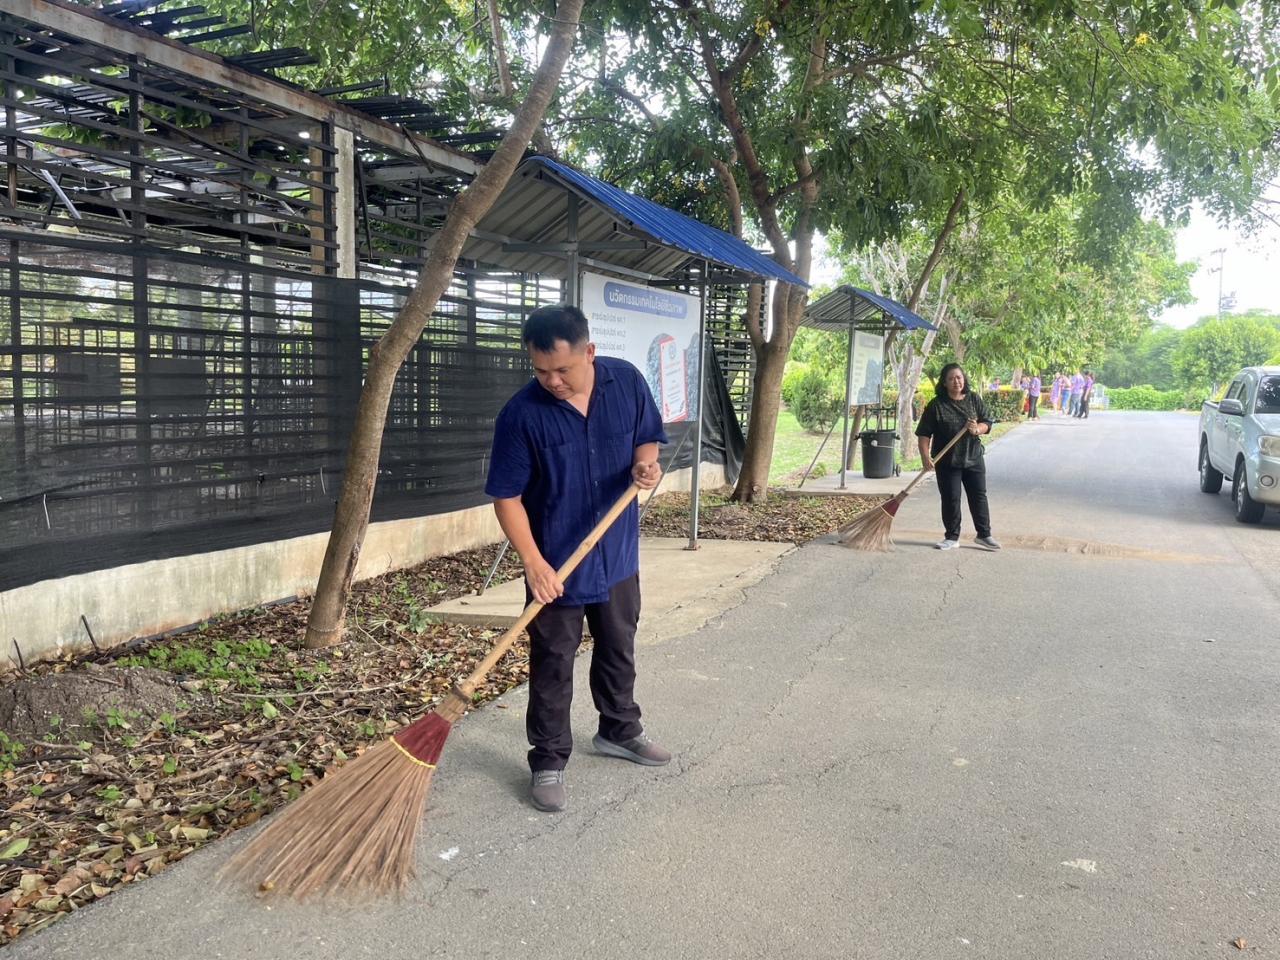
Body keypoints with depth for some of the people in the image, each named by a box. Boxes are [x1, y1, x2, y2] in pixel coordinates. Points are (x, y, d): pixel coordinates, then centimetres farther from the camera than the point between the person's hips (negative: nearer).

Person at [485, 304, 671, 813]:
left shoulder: (627, 381, -9)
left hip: (618, 556, 4)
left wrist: (644, 464, -17)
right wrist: (533, 562, -23)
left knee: (619, 650, 21)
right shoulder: (521, 413, -20)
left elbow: (647, 438, 7)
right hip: (555, 565, -4)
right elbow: (507, 496, -15)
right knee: (552, 667, 6)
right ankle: (548, 762, 22)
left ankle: (619, 730, 43)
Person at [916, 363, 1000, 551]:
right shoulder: (936, 405, -7)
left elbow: (987, 423, 5)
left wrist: (977, 429, -18)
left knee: (979, 496, 9)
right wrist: (925, 456, -20)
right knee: (950, 499, 2)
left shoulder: (974, 400, 3)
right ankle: (952, 537, 14)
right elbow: (924, 433, -9)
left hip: (973, 458, 3)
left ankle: (984, 534, 21)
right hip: (947, 461, -3)